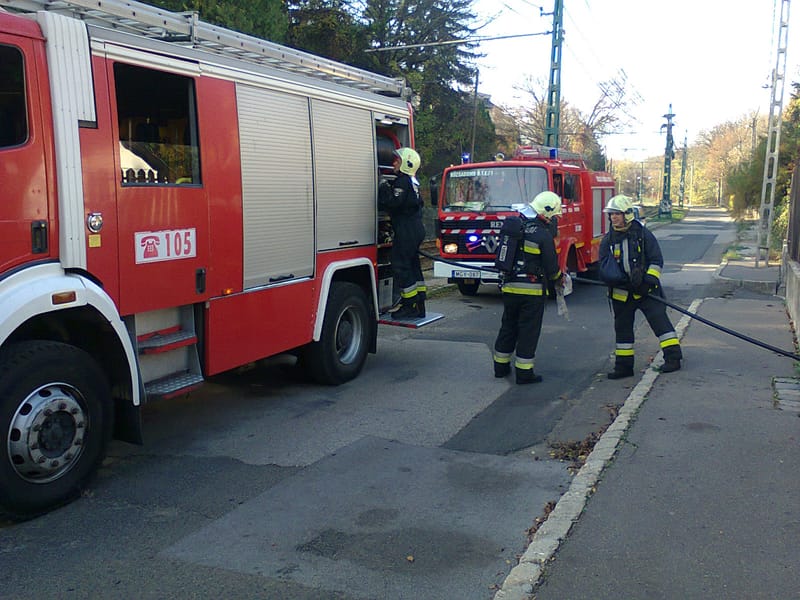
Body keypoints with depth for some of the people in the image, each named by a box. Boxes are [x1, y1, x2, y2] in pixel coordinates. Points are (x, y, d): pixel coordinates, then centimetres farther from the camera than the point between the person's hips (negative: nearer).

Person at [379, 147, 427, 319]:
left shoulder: (402, 182, -13)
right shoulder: (413, 182, 18)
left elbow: (394, 203, -24)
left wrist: (385, 189, -10)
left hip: (406, 231, -10)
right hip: (416, 229, 10)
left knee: (401, 266, -6)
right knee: (413, 266, 13)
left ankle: (409, 306, -4)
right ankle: (418, 305, 17)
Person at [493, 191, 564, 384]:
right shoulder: (543, 234, -14)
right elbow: (551, 265, -10)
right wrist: (559, 279, 9)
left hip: (509, 287, 6)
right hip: (532, 289, -6)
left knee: (508, 326, 17)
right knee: (529, 330, 2)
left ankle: (501, 366, 25)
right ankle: (524, 372, 6)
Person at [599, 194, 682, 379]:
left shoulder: (643, 234, -4)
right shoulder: (608, 240, 5)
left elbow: (657, 261, -3)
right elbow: (604, 268, 4)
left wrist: (648, 281, -15)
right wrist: (622, 281, -13)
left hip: (646, 289, -4)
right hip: (621, 292, 4)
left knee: (659, 319, -10)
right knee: (622, 327, 8)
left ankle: (673, 356, -6)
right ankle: (624, 365, 17)